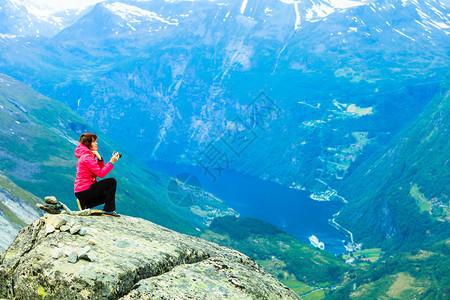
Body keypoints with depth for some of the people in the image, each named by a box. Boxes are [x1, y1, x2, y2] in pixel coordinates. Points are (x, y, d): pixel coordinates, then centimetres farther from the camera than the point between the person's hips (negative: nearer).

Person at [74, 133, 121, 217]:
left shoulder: (89, 155, 16)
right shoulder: (87, 157, -17)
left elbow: (102, 169, 11)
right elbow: (101, 174, -22)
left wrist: (99, 158, -5)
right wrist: (111, 162, -17)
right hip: (84, 190, -10)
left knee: (108, 195, 23)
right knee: (112, 182, -14)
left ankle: (84, 204, 11)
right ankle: (108, 210, -12)